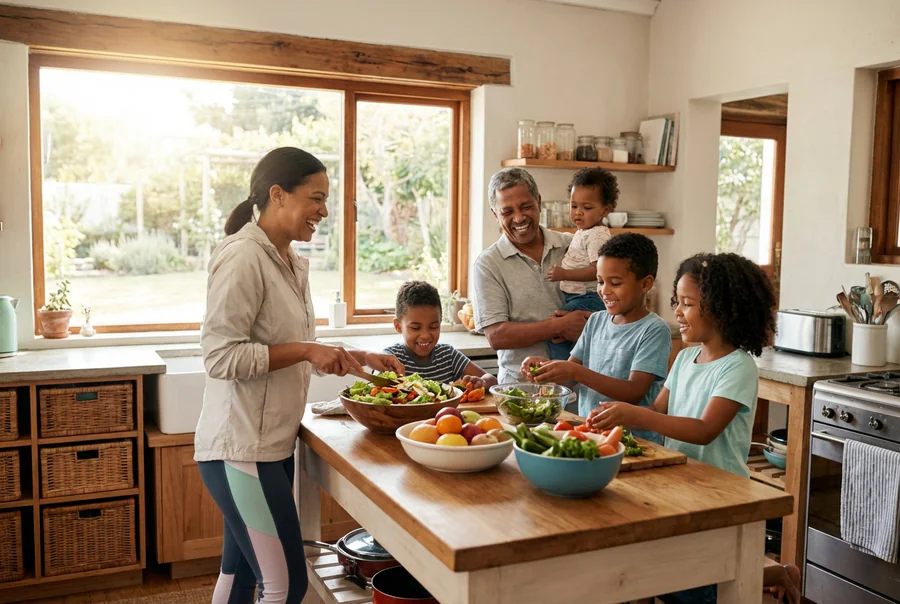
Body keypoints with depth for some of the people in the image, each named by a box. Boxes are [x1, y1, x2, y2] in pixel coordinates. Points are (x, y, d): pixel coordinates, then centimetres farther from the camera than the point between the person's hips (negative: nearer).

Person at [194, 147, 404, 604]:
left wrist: (358, 358, 7)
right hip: (241, 449, -9)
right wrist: (306, 351, -20)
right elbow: (221, 357, -21)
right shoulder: (243, 258, -16)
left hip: (273, 445, 9)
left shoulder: (293, 263, 11)